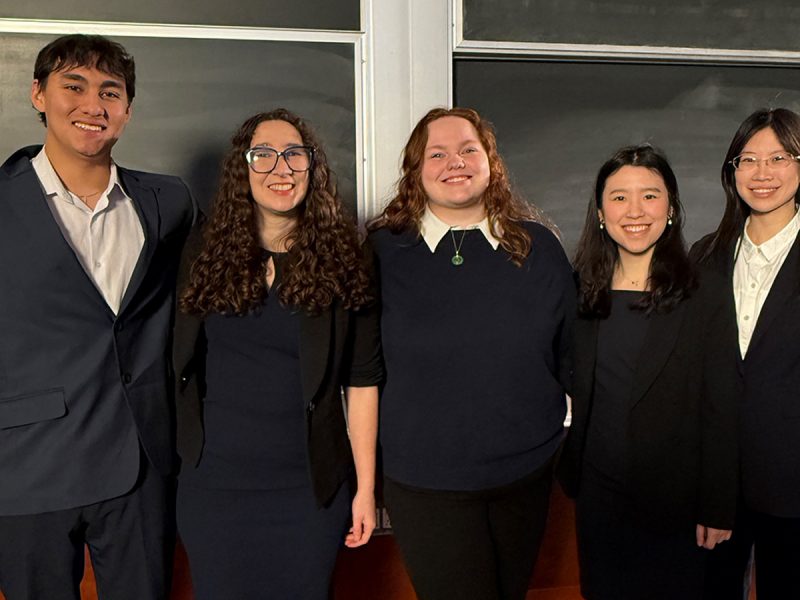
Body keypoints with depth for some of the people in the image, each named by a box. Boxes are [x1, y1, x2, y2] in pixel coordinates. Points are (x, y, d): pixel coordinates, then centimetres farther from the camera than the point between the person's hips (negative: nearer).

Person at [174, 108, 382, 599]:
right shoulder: (206, 254, 1)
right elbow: (181, 361, 8)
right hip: (212, 486, 2)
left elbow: (363, 380, -3)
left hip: (310, 489, -1)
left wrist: (366, 487, -4)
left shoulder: (341, 261, -4)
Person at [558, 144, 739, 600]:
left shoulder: (704, 298, -10)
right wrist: (570, 476, 2)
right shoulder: (580, 293, -1)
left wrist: (717, 509, -9)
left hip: (675, 501, -3)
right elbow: (566, 395, 5)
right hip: (598, 496, 3)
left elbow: (721, 412, -9)